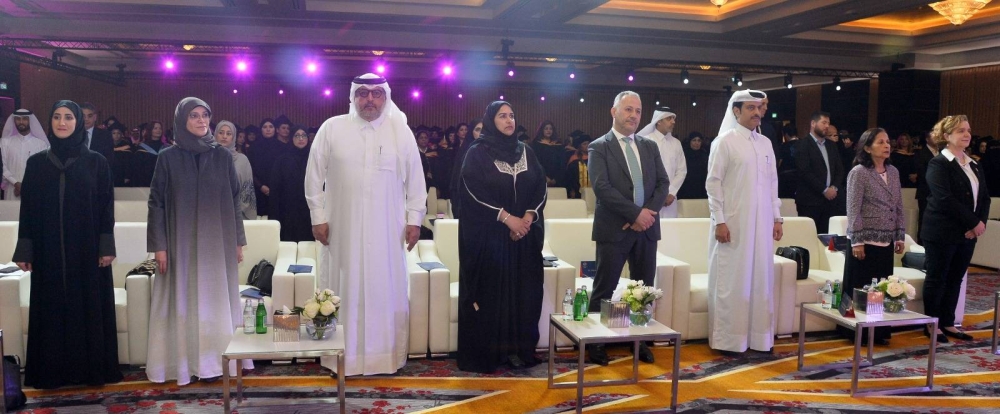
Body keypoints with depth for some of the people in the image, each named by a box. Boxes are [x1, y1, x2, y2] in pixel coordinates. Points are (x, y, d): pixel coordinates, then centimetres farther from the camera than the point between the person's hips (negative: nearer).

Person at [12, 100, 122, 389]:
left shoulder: (96, 162, 1)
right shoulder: (37, 163, 6)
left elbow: (106, 206, -2)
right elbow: (28, 208, 5)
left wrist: (106, 246, -8)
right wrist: (24, 250, 1)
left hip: (87, 249, -2)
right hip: (49, 251, 2)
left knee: (89, 307, 3)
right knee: (52, 309, 6)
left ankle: (92, 369, 13)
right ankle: (53, 371, 15)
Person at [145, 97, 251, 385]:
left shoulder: (222, 156, 4)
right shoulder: (168, 158, 0)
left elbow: (234, 199, 6)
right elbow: (156, 203, -1)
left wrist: (237, 241, 4)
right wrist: (159, 245, -7)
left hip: (217, 242, 1)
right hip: (182, 243, -1)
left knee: (216, 299, 5)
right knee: (184, 301, 3)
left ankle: (214, 361, 14)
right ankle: (185, 361, 12)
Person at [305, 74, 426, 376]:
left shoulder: (401, 132, 3)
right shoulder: (331, 129, 1)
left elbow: (415, 179, 6)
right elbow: (314, 176, 4)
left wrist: (415, 219, 1)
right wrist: (318, 217, 0)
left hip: (387, 231, 1)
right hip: (343, 229, 0)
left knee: (386, 291, 6)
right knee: (345, 291, 5)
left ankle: (386, 356, 17)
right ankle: (344, 357, 16)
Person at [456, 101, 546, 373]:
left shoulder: (525, 152, 12)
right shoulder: (477, 153, -2)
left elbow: (541, 187, 8)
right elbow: (473, 192, -11)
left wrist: (529, 216, -9)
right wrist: (506, 217, -16)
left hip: (524, 235, 5)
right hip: (488, 235, -4)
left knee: (522, 291, 4)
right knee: (490, 292, -1)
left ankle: (518, 349, 13)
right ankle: (484, 353, 7)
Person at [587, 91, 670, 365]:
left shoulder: (650, 147, 13)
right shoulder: (599, 147, -3)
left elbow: (663, 184, 7)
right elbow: (602, 187, -14)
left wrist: (648, 213, -9)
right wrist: (636, 212, -17)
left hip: (646, 228, 5)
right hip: (614, 229, -5)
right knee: (605, 289, 1)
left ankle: (640, 341, 22)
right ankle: (595, 342, 12)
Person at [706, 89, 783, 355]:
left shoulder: (766, 143, 12)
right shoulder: (724, 142, -5)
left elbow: (772, 182, 15)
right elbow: (713, 183, -8)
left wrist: (777, 218, 10)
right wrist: (719, 220, -14)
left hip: (761, 223, 5)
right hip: (733, 223, -5)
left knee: (760, 278, 8)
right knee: (732, 280, 0)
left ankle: (759, 338, 18)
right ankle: (727, 340, 8)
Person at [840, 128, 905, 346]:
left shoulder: (893, 172, 10)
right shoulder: (859, 172, -9)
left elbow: (899, 207, 14)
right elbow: (853, 210, -12)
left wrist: (900, 236, 9)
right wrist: (857, 241, -16)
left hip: (886, 242, 6)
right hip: (866, 241, -6)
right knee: (861, 289, 2)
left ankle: (879, 332, 22)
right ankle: (859, 334, 11)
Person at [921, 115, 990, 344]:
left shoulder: (974, 165, 14)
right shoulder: (938, 164, -9)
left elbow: (984, 197, 11)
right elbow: (945, 200, -18)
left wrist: (980, 222, -6)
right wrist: (974, 223, -17)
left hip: (967, 233, 7)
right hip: (942, 232, -7)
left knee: (955, 278, 11)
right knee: (937, 278, 2)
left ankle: (947, 323, 20)